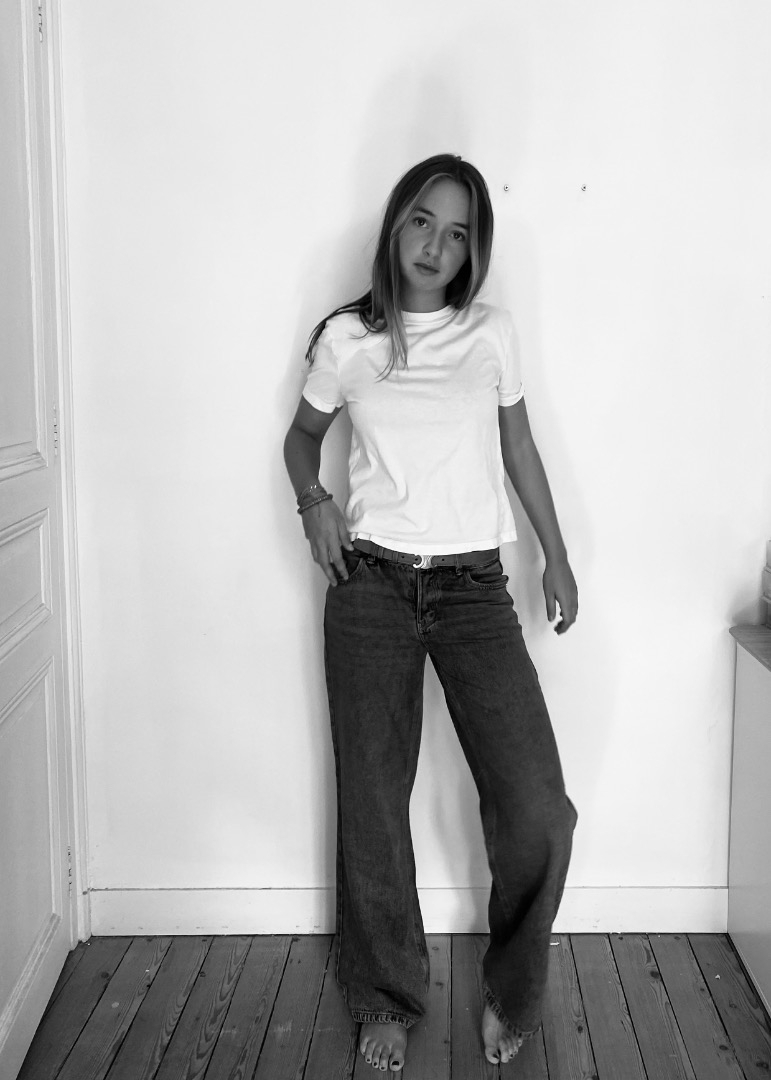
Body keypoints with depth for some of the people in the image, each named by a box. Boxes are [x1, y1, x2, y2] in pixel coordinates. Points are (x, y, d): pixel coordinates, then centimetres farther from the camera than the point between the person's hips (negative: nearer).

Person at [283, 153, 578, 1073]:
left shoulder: (492, 333, 7)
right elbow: (303, 434, 18)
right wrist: (311, 501, -2)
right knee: (372, 804, 5)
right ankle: (387, 999, 27)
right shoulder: (346, 338, 4)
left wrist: (557, 553, 14)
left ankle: (511, 990, 19)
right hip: (372, 584, 0)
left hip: (474, 586, 1)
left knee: (538, 810, -8)